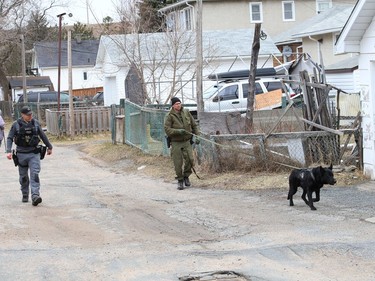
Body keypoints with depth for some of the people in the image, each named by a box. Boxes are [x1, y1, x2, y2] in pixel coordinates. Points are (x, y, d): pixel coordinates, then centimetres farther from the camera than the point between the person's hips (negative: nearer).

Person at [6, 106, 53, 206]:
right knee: (23, 177, 10)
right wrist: (8, 151, -16)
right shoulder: (16, 125, -4)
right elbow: (9, 138, -2)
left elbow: (43, 136, 15)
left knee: (34, 174, -13)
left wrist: (49, 147, 25)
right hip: (21, 154, 0)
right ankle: (25, 195, 26)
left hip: (34, 153, 0)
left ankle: (35, 196, -21)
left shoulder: (35, 123, 2)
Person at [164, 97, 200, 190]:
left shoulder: (186, 112, 5)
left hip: (187, 141, 3)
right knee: (178, 163, -3)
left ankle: (186, 176, 14)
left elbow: (194, 125, 14)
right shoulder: (169, 116, -7)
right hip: (176, 142, -3)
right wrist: (178, 131, -27)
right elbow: (167, 129, -14)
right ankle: (180, 180, 15)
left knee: (190, 160, -10)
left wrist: (196, 136, 7)